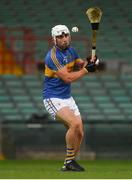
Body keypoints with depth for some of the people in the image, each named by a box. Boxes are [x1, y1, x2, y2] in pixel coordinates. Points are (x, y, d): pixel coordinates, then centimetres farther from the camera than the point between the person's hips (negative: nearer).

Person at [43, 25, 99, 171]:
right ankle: (70, 160, -15)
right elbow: (68, 78, -22)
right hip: (53, 98, -8)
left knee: (79, 133, 3)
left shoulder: (71, 51, 7)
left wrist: (87, 63, -8)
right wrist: (86, 70, -16)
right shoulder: (53, 56, -19)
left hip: (67, 97, 8)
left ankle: (68, 165, 17)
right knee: (75, 123, -28)